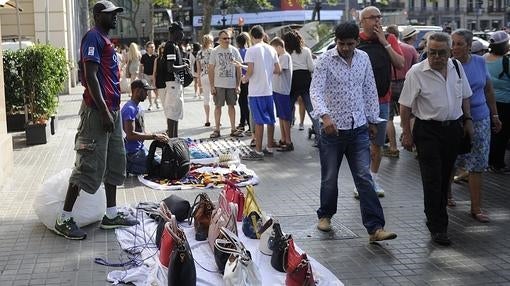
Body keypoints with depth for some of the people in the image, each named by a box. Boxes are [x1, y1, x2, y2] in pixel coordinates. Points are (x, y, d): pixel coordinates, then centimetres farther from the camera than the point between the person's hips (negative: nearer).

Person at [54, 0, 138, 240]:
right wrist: (104, 112, -22)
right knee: (89, 166, -8)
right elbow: (90, 76, -19)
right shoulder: (93, 37, -11)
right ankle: (64, 220, -1)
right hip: (97, 112, -10)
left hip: (112, 110, 10)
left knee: (115, 162, 12)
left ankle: (111, 215, 18)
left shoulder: (105, 40, 19)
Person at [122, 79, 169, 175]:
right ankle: (128, 166, -4)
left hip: (141, 147, 10)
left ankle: (128, 163, 11)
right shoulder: (130, 109, -19)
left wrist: (157, 135, 1)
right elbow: (131, 135, -26)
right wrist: (154, 136, -23)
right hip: (133, 151, -10)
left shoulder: (139, 108, 13)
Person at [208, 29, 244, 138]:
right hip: (218, 84, -1)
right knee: (218, 106, 2)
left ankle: (233, 129, 14)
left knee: (231, 106, 8)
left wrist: (238, 84, 0)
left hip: (232, 84, 1)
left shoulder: (234, 50, 3)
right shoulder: (215, 51, -1)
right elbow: (211, 69, 0)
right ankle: (217, 130, 9)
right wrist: (211, 86, -6)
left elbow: (238, 68, 5)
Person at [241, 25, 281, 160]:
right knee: (270, 120, 12)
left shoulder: (251, 50, -10)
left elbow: (250, 71, -16)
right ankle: (269, 148, 20)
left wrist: (245, 78, 3)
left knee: (259, 121, -4)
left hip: (256, 91, -6)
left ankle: (258, 151, 0)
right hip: (269, 90, 6)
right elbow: (278, 70, 6)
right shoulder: (271, 49, 6)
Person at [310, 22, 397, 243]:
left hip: (358, 128, 3)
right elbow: (316, 91, -19)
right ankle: (325, 215, 33)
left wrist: (372, 120, 14)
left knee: (365, 179, -2)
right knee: (329, 178, 11)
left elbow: (369, 90, 14)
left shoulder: (363, 58, 6)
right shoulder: (325, 60, -8)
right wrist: (325, 116, -35)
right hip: (332, 128, -3)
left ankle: (375, 228, -4)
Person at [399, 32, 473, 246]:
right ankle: (437, 227, -1)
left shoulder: (457, 67, 4)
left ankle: (436, 216, 30)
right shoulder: (416, 72, -12)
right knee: (432, 180, -7)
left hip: (453, 129, 5)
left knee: (445, 178, 14)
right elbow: (405, 105, -10)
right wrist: (406, 133, -10)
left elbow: (464, 97, 17)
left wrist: (467, 120, 13)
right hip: (428, 131, -5)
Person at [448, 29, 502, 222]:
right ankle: (447, 194, 34)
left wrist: (494, 115, 15)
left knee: (477, 165, 4)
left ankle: (476, 208, 10)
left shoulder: (479, 62, 2)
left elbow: (488, 90, 13)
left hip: (480, 119, 3)